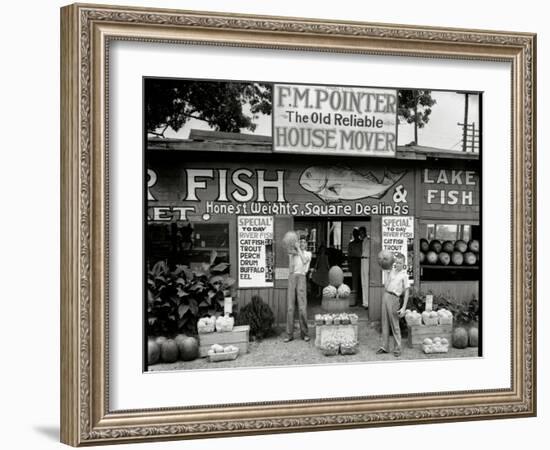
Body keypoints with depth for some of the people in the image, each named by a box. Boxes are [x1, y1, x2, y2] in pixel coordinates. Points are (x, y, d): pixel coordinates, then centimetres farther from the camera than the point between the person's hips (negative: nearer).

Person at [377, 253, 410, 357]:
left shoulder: (404, 275, -4)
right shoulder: (391, 270, 12)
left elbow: (406, 292, -7)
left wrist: (403, 308, -13)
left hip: (393, 298, -6)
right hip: (385, 295, 6)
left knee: (394, 325, -3)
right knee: (385, 323, 8)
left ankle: (397, 349, 4)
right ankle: (384, 347, 13)